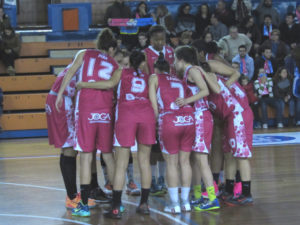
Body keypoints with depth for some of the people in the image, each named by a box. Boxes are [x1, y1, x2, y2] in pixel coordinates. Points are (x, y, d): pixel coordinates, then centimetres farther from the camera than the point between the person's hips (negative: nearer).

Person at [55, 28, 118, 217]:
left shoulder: (85, 54, 11)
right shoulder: (114, 65, 16)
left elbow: (70, 73, -1)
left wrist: (60, 94, 1)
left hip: (86, 109, -2)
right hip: (106, 111, 2)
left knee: (86, 155, -2)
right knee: (108, 155, 14)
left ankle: (84, 205, -4)